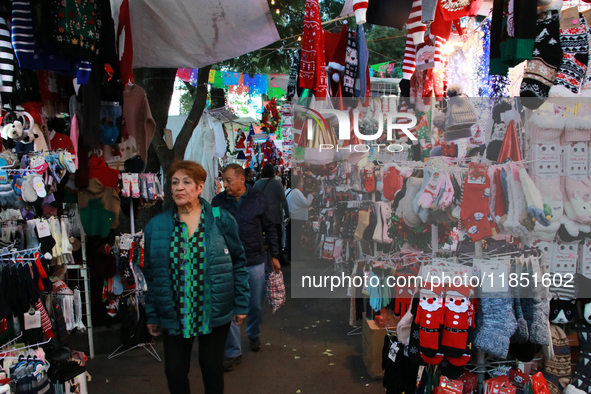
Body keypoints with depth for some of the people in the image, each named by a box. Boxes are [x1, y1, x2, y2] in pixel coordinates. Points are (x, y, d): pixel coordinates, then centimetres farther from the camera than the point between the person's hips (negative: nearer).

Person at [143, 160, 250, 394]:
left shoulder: (222, 221, -7)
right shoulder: (156, 226, -2)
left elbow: (238, 263, -2)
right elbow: (151, 274, 4)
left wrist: (241, 304, -3)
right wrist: (152, 315, 6)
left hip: (214, 314, -1)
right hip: (174, 316, 2)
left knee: (212, 370, 15)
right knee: (175, 372, 12)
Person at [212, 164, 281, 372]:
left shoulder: (258, 199, -4)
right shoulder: (218, 201, -4)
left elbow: (269, 228, 5)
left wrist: (274, 255, 7)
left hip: (255, 262, 1)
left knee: (256, 305, 15)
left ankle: (253, 335, 44)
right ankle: (233, 352, 17)